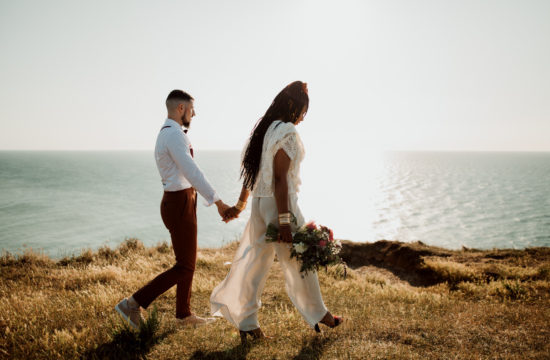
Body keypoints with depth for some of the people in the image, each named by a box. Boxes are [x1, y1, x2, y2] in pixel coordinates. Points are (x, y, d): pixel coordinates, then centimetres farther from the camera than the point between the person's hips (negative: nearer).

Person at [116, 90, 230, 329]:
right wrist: (218, 202, -26)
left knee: (188, 261, 18)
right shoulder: (174, 135, -19)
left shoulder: (166, 134, 15)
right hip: (180, 204, -10)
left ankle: (185, 314, 30)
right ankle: (133, 304, 2)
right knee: (184, 267, -3)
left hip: (177, 201, 10)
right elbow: (192, 173, -26)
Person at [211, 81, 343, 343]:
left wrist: (240, 204, 20)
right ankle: (318, 315, 26)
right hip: (280, 203, -8)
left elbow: (252, 172, 15)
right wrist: (284, 220, -21)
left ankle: (247, 321, 18)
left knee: (256, 261, 12)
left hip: (259, 203, 8)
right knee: (299, 261, 8)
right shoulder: (287, 131, -15)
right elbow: (280, 178, -21)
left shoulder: (264, 128, 11)